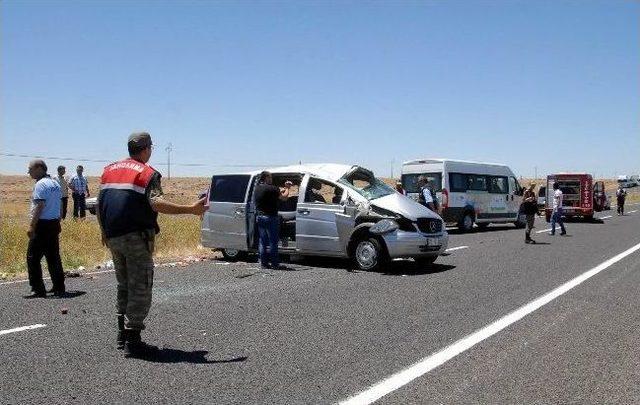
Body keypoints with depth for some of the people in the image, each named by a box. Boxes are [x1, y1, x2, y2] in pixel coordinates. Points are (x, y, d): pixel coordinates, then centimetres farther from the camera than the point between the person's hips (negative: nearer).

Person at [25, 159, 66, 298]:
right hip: (55, 224, 9)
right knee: (53, 257, 12)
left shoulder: (40, 184, -13)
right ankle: (59, 288, 15)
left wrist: (31, 226, -18)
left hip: (42, 225, -9)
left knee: (33, 258, -2)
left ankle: (38, 289, -3)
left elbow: (39, 206, -19)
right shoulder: (55, 183, 14)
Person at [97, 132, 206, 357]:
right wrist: (191, 209, -24)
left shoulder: (109, 170, 14)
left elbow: (99, 205, 15)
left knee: (124, 286, 19)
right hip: (136, 238, -7)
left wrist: (104, 232, 26)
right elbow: (156, 203, -24)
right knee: (140, 289, -2)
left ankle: (122, 334, 25)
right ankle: (132, 341, -3)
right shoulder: (147, 173, -8)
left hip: (113, 238, 8)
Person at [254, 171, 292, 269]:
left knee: (262, 241, 10)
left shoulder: (257, 188, 10)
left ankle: (263, 263, 12)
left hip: (259, 217, 8)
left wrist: (285, 187, 16)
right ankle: (274, 263, 2)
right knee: (273, 241, -1)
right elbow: (284, 197, -13)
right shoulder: (270, 188, -16)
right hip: (270, 218, -8)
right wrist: (287, 189, 4)